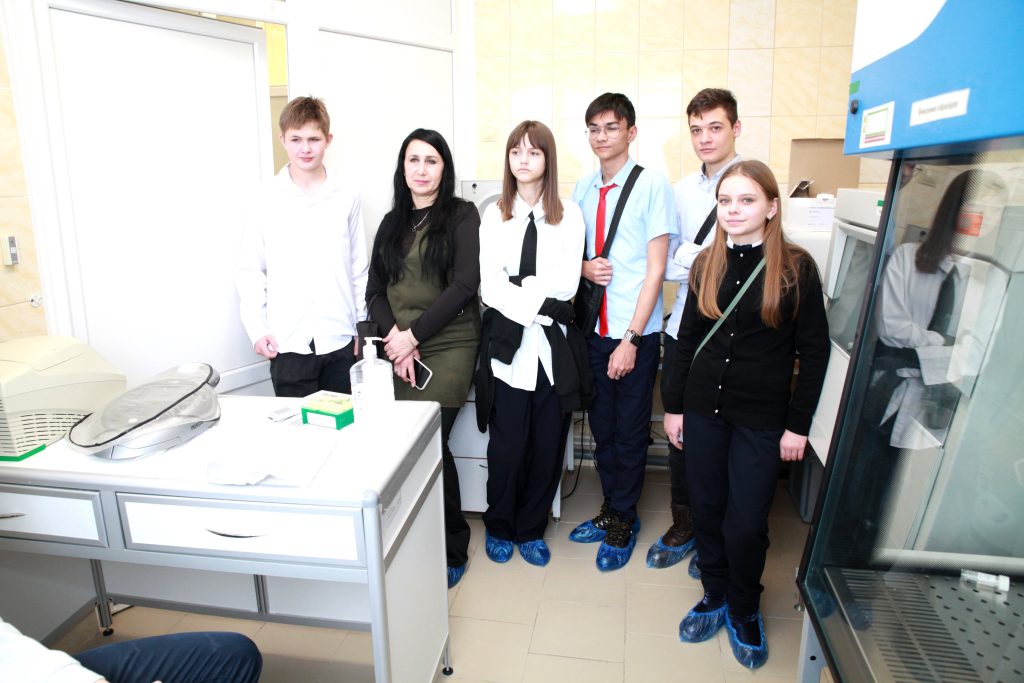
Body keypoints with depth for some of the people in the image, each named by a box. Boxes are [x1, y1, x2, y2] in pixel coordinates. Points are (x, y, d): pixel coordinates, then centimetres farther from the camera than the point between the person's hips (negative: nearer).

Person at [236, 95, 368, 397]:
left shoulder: (346, 199, 3)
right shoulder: (267, 200, 0)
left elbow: (359, 269, 8)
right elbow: (250, 271, 4)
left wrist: (362, 330, 7)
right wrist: (256, 329, -4)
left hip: (340, 339, 1)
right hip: (288, 343, -1)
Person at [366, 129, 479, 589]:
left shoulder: (462, 215, 2)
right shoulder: (392, 222, 16)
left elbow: (465, 284, -9)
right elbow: (375, 291, 12)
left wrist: (414, 334, -11)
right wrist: (394, 334, -6)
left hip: (448, 346, -4)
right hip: (400, 347, 4)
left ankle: (451, 550, 11)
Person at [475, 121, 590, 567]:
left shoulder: (569, 216, 5)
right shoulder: (495, 216, 6)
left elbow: (566, 284, -7)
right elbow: (489, 287, -5)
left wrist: (515, 287, -13)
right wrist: (538, 304, -15)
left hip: (554, 346, 1)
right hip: (508, 345, 0)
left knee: (548, 445, 8)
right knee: (507, 446, 4)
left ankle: (531, 529, 30)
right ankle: (499, 526, 30)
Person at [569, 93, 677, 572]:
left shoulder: (652, 186, -8)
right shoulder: (582, 189, 7)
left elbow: (655, 270, -11)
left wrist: (630, 340, -15)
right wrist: (584, 267, -7)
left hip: (636, 333, -5)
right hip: (593, 328, 5)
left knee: (630, 430, 8)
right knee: (602, 425, 15)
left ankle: (623, 520, 27)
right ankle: (611, 508, 35)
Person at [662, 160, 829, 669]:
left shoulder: (796, 267, -6)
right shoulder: (706, 264, 4)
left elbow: (813, 351, -4)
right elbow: (687, 340, 8)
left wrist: (798, 424, -6)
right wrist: (673, 406, 7)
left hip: (762, 418, -3)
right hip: (702, 409, 3)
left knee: (746, 524, 3)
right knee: (706, 510, 12)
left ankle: (744, 611, 30)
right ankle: (715, 596, 36)